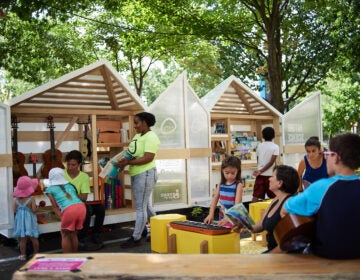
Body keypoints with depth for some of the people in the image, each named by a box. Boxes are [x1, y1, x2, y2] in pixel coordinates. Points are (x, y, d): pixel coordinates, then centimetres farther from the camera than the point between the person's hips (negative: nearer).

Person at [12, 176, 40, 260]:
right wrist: (36, 207, 4)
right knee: (34, 238, 10)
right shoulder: (31, 199, -13)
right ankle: (36, 253, 20)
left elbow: (15, 210, 0)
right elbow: (34, 210, -17)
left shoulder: (16, 199, -2)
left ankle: (23, 255, 13)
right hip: (29, 221, -3)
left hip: (20, 220, 3)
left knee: (22, 239, 8)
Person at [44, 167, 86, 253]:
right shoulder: (70, 185, 30)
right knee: (73, 233, 23)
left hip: (69, 209, -5)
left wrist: (62, 217, 10)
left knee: (65, 235, 17)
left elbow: (55, 207, 12)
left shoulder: (50, 189, 18)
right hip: (81, 206, 5)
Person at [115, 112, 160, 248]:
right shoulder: (138, 136, 14)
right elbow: (131, 153, 15)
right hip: (136, 174, 10)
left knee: (140, 207, -3)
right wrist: (122, 161, -5)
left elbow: (148, 158, -22)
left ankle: (136, 238, 5)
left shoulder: (150, 137, -14)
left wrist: (127, 162, -23)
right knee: (145, 205, 17)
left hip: (145, 174, -10)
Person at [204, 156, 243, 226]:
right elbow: (215, 199, 4)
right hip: (222, 217, 4)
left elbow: (237, 205, -17)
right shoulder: (221, 184, 5)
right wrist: (211, 214, -10)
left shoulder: (238, 185, -9)